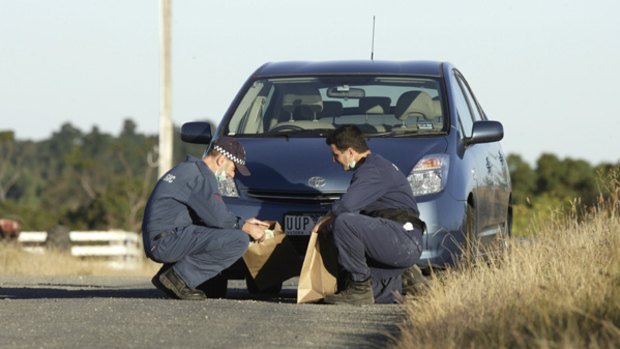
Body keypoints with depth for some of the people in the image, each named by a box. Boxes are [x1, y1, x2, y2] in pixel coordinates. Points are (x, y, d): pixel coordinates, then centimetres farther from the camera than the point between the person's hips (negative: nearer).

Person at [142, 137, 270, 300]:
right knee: (239, 240, -16)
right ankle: (179, 277, -11)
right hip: (168, 241, -10)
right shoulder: (201, 175, -9)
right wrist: (245, 227, 3)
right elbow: (216, 217, -13)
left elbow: (206, 215, 28)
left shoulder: (187, 169, 23)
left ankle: (167, 273, 12)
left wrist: (243, 222, 22)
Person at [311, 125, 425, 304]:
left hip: (405, 241, -10)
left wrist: (323, 222, -5)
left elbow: (347, 205, -23)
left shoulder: (373, 170, -12)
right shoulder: (379, 165, 23)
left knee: (344, 222, -26)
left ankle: (360, 289, -19)